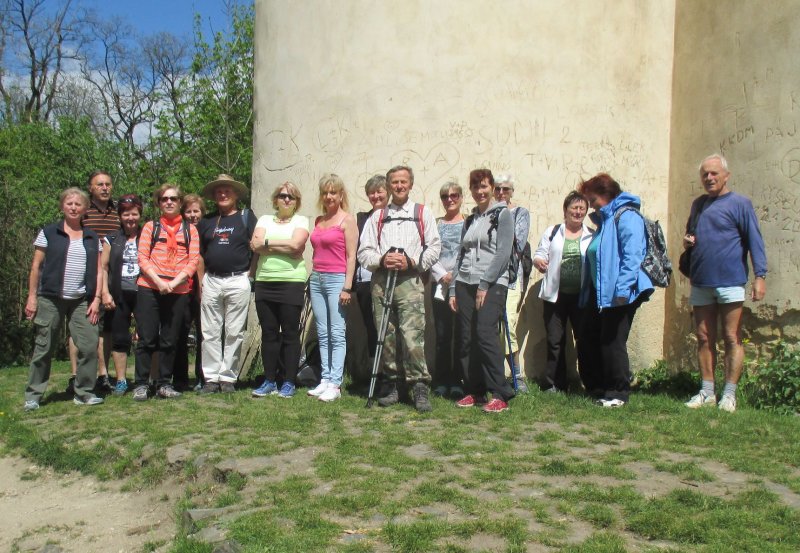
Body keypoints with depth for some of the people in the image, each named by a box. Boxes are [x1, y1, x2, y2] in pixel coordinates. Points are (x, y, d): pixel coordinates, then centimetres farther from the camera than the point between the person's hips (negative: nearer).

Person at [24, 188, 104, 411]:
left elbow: (98, 271, 9)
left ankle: (83, 392, 7)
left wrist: (96, 299, 1)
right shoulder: (48, 233, 3)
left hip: (82, 301, 2)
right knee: (43, 348, 3)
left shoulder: (92, 238, 10)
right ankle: (33, 395, 11)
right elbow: (36, 267, 2)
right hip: (50, 300, -2)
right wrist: (32, 296, -4)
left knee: (89, 346, -4)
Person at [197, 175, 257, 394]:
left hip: (238, 281, -3)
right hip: (211, 281, 3)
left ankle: (228, 377, 8)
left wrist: (250, 275, -5)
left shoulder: (246, 217, 5)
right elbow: (200, 253, 18)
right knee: (210, 333, 3)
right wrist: (201, 279, 8)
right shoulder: (207, 221, 14)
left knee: (234, 333, 1)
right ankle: (211, 378, 8)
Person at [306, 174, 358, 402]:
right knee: (322, 333, 7)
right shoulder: (318, 221, 16)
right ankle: (325, 379, 11)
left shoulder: (347, 220, -3)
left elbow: (351, 256, -8)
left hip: (336, 279, -7)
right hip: (317, 279, 7)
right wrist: (313, 277, 13)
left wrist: (347, 287, -14)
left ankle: (335, 384, -6)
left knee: (337, 334, -7)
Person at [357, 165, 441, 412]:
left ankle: (419, 387, -9)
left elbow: (434, 247, 6)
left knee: (413, 335, -14)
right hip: (381, 281, 3)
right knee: (386, 336, 3)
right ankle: (391, 386, 12)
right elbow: (364, 252, 12)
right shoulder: (377, 217, 18)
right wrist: (382, 259, -8)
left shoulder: (422, 214, 14)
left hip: (410, 281, -3)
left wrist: (411, 262, -8)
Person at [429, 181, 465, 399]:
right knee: (442, 335, 3)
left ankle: (457, 383, 6)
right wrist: (442, 275, -8)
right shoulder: (436, 224, 11)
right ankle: (441, 383, 10)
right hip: (440, 285, 2)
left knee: (460, 334, -1)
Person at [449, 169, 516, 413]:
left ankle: (500, 395, -13)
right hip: (465, 284, 6)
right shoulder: (470, 220, 19)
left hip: (492, 284, -6)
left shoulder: (503, 214, 1)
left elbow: (503, 252, -9)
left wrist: (485, 283, -14)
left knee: (485, 333, -18)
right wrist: (453, 290, 11)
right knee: (467, 339, 2)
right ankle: (474, 392, 11)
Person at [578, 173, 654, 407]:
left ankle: (618, 393, 11)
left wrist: (622, 290, -26)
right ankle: (598, 388, 23)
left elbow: (632, 256, -21)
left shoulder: (626, 217, -11)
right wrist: (587, 291, 21)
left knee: (612, 343, -3)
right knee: (587, 342, 10)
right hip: (599, 292, 10)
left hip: (619, 294, -10)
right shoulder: (604, 219, 20)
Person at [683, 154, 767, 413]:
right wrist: (687, 240, 5)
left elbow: (755, 241, -6)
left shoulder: (740, 203, -1)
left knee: (732, 339, -2)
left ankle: (729, 394, 3)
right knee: (704, 340, 8)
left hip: (730, 282, -6)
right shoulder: (698, 204, 16)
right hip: (700, 282, 6)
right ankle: (707, 392, 15)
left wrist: (760, 276, -15)